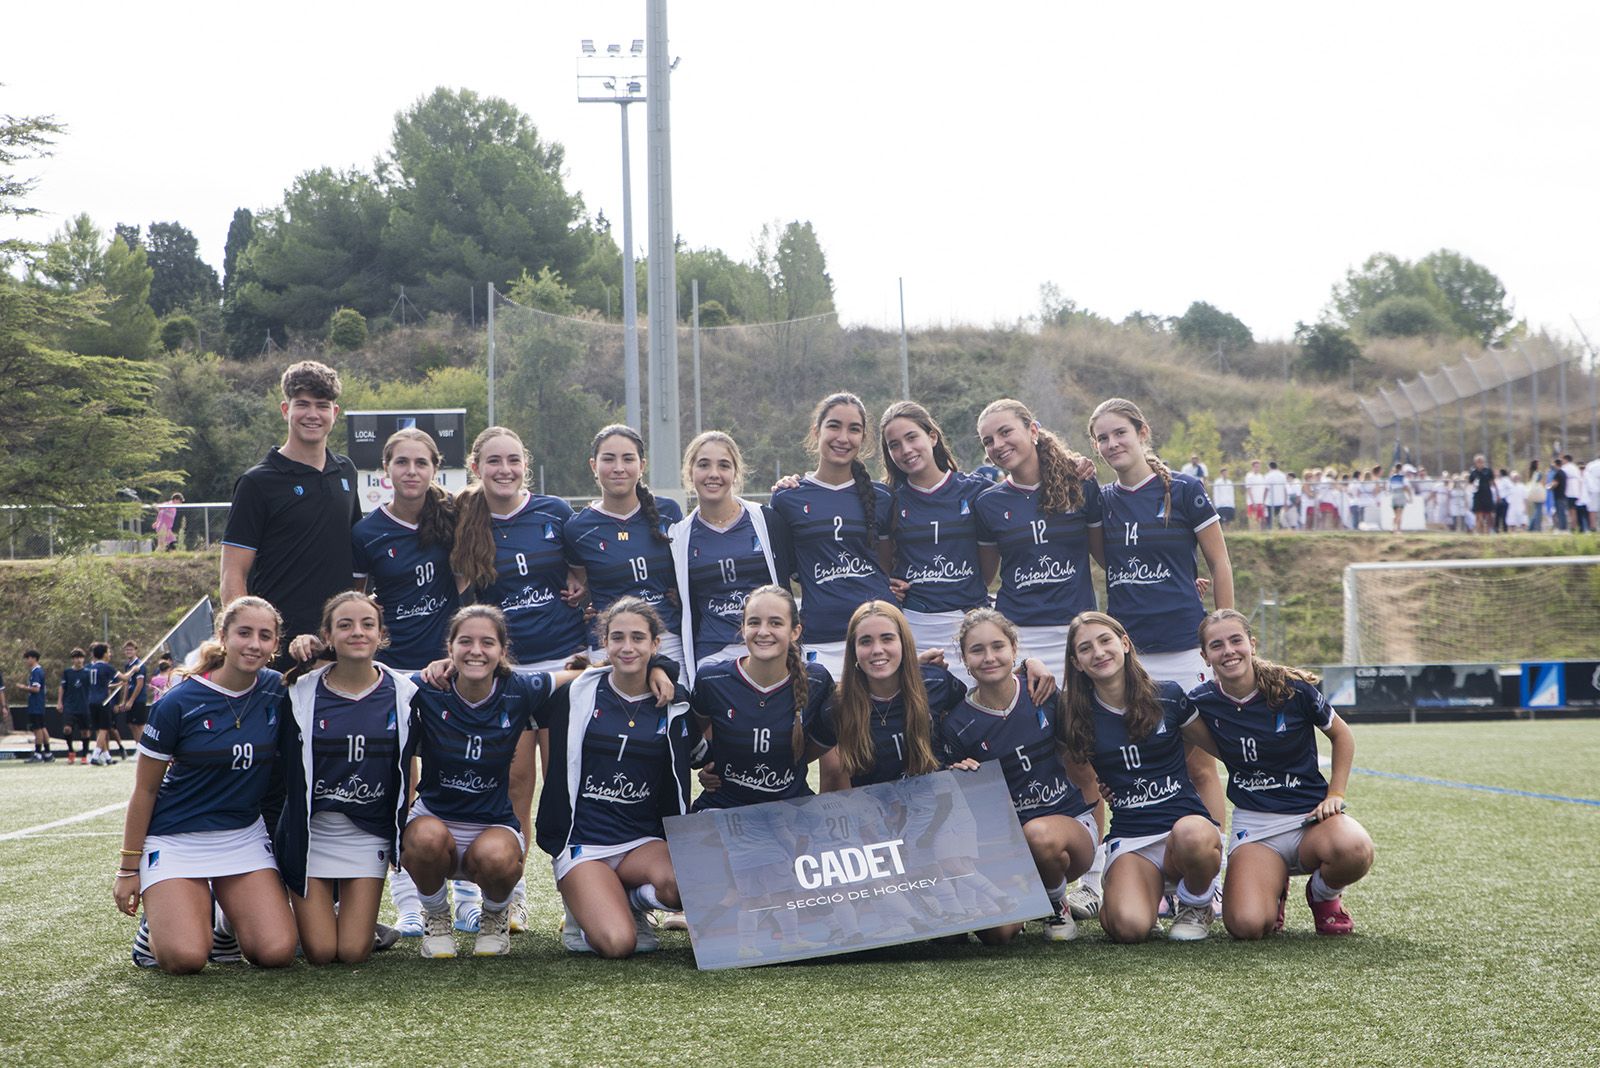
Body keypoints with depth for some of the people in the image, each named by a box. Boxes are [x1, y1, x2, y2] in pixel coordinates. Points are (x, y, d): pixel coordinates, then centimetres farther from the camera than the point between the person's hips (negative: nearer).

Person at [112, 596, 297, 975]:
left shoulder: (277, 690, -2)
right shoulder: (179, 702, -11)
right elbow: (145, 789, -4)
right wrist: (129, 868, -3)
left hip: (245, 836, 3)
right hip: (177, 839, -3)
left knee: (278, 952, -14)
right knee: (185, 958, -21)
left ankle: (226, 917, 19)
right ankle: (158, 917, 15)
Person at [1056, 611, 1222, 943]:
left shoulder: (1168, 698, 3)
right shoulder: (1077, 718, 7)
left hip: (1187, 819, 0)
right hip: (1129, 838, 1)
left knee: (1192, 836, -41)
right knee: (1128, 927, -30)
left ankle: (1197, 905, -4)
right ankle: (1154, 886, 10)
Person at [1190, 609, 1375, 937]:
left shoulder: (1293, 689, -9)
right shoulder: (1202, 702, -3)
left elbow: (1342, 735, 8)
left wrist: (1335, 795, -1)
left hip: (1310, 816, -1)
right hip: (1254, 827, 1)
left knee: (1354, 850, -38)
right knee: (1246, 925, -27)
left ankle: (1324, 895, 1)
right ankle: (1274, 885, 13)